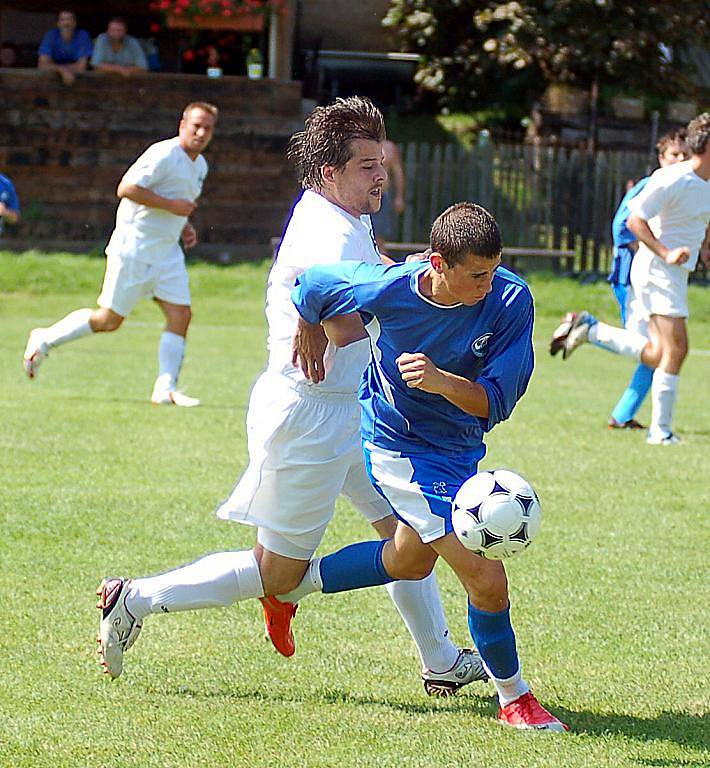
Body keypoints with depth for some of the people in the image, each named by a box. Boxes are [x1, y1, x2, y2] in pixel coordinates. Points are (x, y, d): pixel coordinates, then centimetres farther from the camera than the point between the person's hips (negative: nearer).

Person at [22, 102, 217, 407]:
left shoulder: (199, 165, 13)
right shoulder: (164, 154, -16)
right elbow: (127, 188, -24)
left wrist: (184, 227, 12)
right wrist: (171, 206, -23)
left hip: (167, 251, 8)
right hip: (134, 247, -8)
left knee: (180, 315, -6)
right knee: (109, 319, -2)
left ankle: (165, 389, -5)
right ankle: (45, 339, 17)